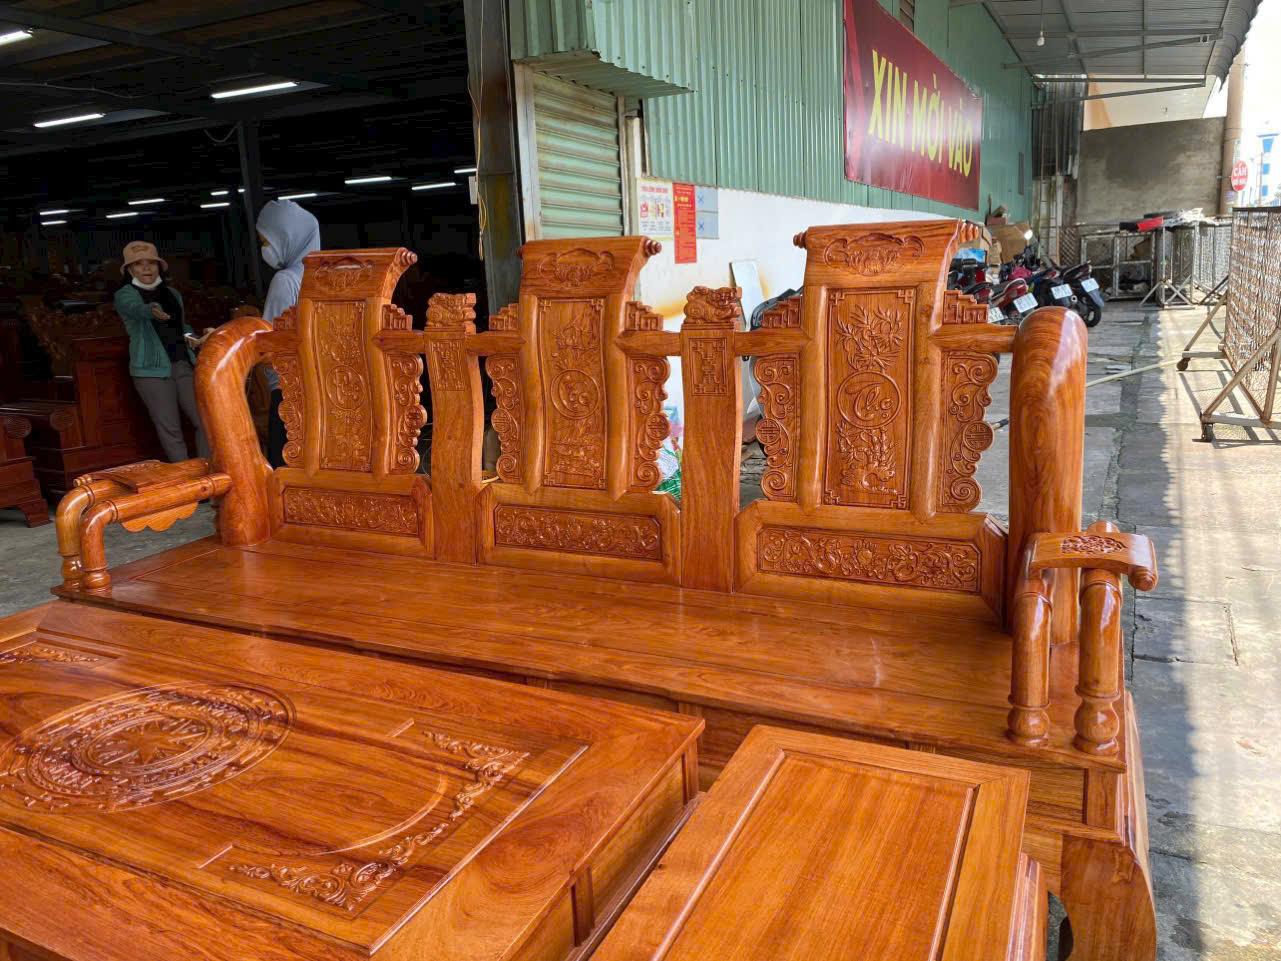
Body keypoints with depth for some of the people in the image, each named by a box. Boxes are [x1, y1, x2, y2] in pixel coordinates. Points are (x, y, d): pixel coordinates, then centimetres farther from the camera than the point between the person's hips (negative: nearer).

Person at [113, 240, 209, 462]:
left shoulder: (172, 293, 13)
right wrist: (153, 310, -49)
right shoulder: (124, 295, -2)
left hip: (184, 365, 4)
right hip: (152, 370, -4)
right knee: (170, 430, -3)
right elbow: (137, 309, -26)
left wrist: (189, 337, 6)